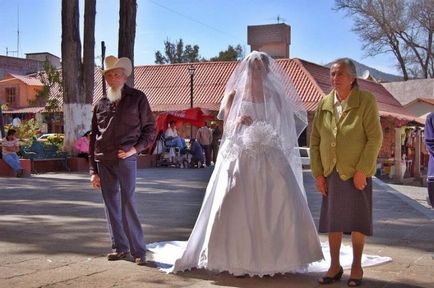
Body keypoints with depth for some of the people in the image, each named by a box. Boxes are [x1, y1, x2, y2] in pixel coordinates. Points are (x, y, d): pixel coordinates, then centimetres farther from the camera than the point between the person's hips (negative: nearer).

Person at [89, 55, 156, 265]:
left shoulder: (137, 98, 4)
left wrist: (135, 148, -10)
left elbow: (150, 129, 6)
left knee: (128, 203, -8)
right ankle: (119, 246, 17)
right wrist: (93, 170, 10)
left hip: (125, 159, -4)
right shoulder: (100, 104, 13)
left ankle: (138, 250, -1)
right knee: (111, 205, 8)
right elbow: (93, 138, 14)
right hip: (103, 161, 4)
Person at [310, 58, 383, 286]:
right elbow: (315, 140, 7)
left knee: (357, 221, 5)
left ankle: (356, 268, 19)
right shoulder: (324, 104, 5)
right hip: (331, 173, 3)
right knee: (332, 221, 8)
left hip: (357, 173, -3)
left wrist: (362, 171, -15)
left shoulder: (366, 100, -6)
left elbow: (375, 137, -10)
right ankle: (335, 267, 21)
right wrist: (318, 173, 1)